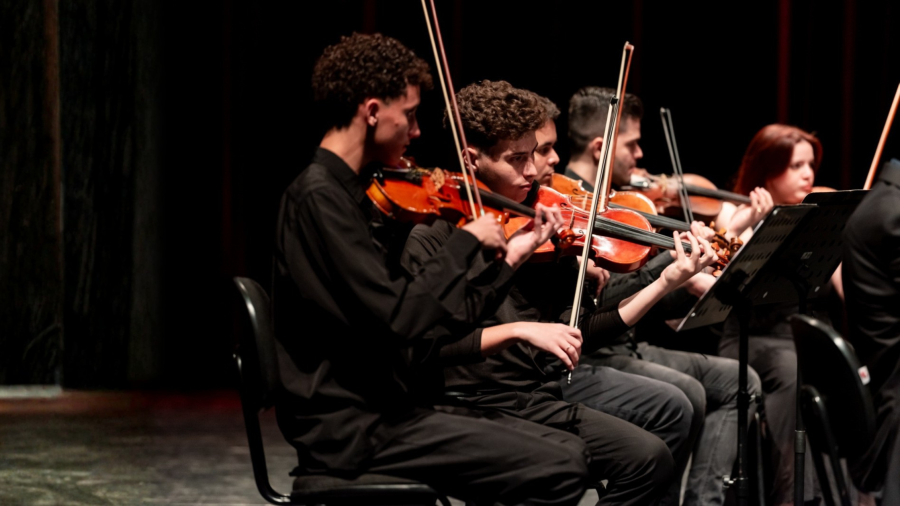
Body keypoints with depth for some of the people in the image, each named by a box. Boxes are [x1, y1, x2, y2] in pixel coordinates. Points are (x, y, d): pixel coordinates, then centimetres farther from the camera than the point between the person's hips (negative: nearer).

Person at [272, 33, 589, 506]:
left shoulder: (351, 196, 15)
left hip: (379, 409, 10)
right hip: (352, 429, -10)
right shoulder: (318, 197, -15)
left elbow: (434, 321, 14)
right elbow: (400, 318, -24)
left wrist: (511, 257, 12)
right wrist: (467, 240, -12)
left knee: (565, 451, 7)